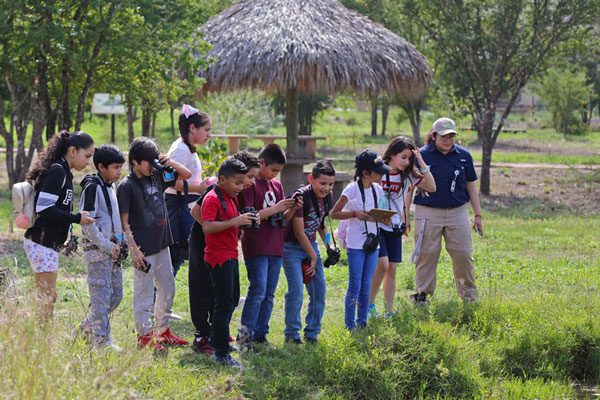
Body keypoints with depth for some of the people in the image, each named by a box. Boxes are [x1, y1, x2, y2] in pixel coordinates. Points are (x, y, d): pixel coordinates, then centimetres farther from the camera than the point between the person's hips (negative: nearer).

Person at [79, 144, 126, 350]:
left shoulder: (109, 187, 16)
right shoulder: (92, 187, -12)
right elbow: (87, 223, -18)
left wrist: (121, 243, 9)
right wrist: (107, 246, -17)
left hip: (112, 250, 9)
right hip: (97, 250, -9)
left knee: (116, 295, 12)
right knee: (101, 296, -8)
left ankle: (88, 326, 28)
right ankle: (101, 342, -4)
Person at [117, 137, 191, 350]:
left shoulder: (157, 175, 6)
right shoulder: (127, 185, -12)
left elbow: (187, 175, 16)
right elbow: (124, 221, -14)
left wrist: (170, 163, -3)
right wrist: (134, 250, -18)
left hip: (162, 243, 7)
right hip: (144, 248, -7)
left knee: (167, 289, 15)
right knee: (144, 294, 1)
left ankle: (163, 331, 28)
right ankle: (144, 336, 9)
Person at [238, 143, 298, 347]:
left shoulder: (277, 185, 15)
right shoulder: (249, 185, -7)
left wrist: (292, 209, -4)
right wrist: (275, 209, -17)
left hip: (275, 247, 7)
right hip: (256, 247, -7)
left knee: (269, 294, 8)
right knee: (258, 291, -13)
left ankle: (260, 334, 14)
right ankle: (245, 334, -7)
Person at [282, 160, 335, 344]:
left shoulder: (327, 198, -1)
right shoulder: (301, 197, -23)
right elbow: (299, 232, -19)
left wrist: (328, 245, 4)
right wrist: (313, 257, -10)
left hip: (310, 244, 7)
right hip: (292, 247, -7)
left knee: (319, 292, 4)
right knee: (296, 291, -14)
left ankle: (312, 334, 15)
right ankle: (292, 334, -1)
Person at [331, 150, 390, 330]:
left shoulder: (377, 189, 7)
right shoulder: (352, 190, -11)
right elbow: (334, 213, -9)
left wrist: (382, 219, -5)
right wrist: (354, 214, -22)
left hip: (373, 243, 6)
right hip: (356, 244, -6)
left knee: (366, 286, 10)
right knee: (355, 286, -4)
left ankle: (362, 322, 18)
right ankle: (350, 326, 2)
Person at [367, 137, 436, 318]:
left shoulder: (407, 176, 4)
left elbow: (431, 187, -5)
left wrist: (421, 162, -11)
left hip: (395, 228, 5)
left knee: (392, 269, 6)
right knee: (382, 264, -18)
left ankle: (389, 312, 12)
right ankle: (369, 304, -2)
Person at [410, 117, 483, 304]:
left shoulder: (463, 155, 7)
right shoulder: (421, 155, -1)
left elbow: (471, 186, 13)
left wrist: (478, 215, 11)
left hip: (457, 212, 2)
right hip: (428, 213, -2)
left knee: (463, 254, 2)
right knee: (427, 255, 0)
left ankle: (469, 295, 15)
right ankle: (422, 294, 11)